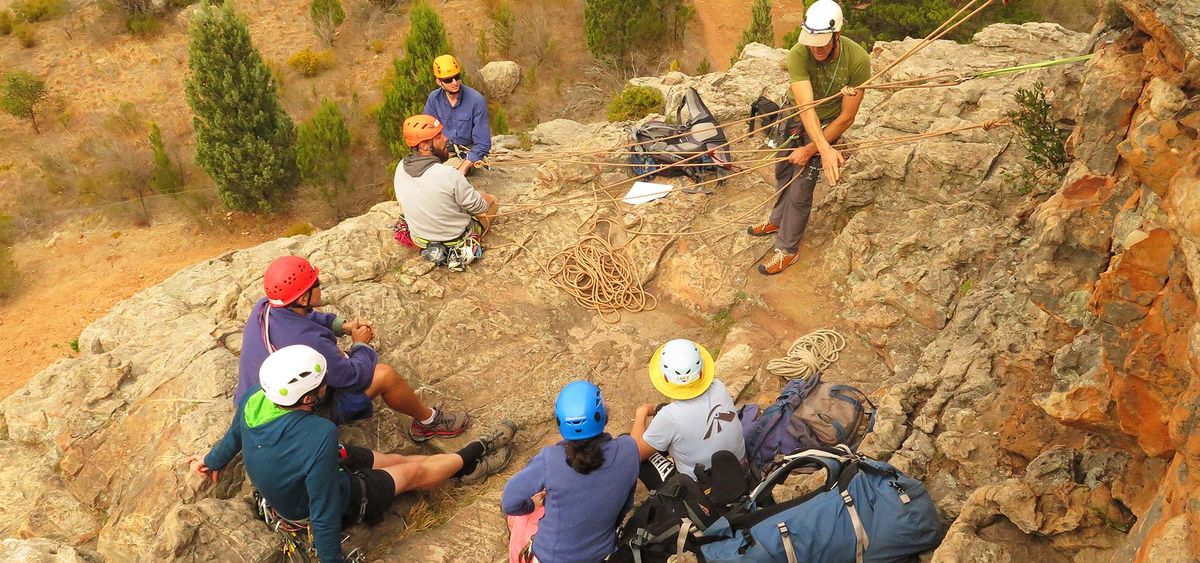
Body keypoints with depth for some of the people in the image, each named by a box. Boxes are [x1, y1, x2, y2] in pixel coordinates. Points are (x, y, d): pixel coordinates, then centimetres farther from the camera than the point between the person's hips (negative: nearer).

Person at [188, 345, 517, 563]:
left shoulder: (254, 400, -23)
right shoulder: (319, 437, -44)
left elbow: (235, 435, 0)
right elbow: (324, 513, -34)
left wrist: (213, 461, 21)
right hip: (316, 508, -7)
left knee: (395, 460, 18)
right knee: (413, 472, 11)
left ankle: (466, 465, 35)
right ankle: (469, 460, 35)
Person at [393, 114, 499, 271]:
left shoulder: (400, 168, -16)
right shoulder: (449, 175, -35)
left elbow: (403, 203, 3)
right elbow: (480, 208, -21)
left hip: (420, 239, 6)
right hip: (456, 239, -6)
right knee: (490, 199, 17)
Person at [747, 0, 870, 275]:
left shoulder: (858, 59, -30)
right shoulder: (798, 54, -30)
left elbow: (846, 118, -23)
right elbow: (806, 106, -39)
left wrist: (810, 149, -23)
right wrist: (825, 149, -52)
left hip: (827, 124, -3)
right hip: (795, 118, 3)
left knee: (800, 188, -6)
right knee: (783, 172, 21)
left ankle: (787, 248, 13)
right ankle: (778, 221, 48)